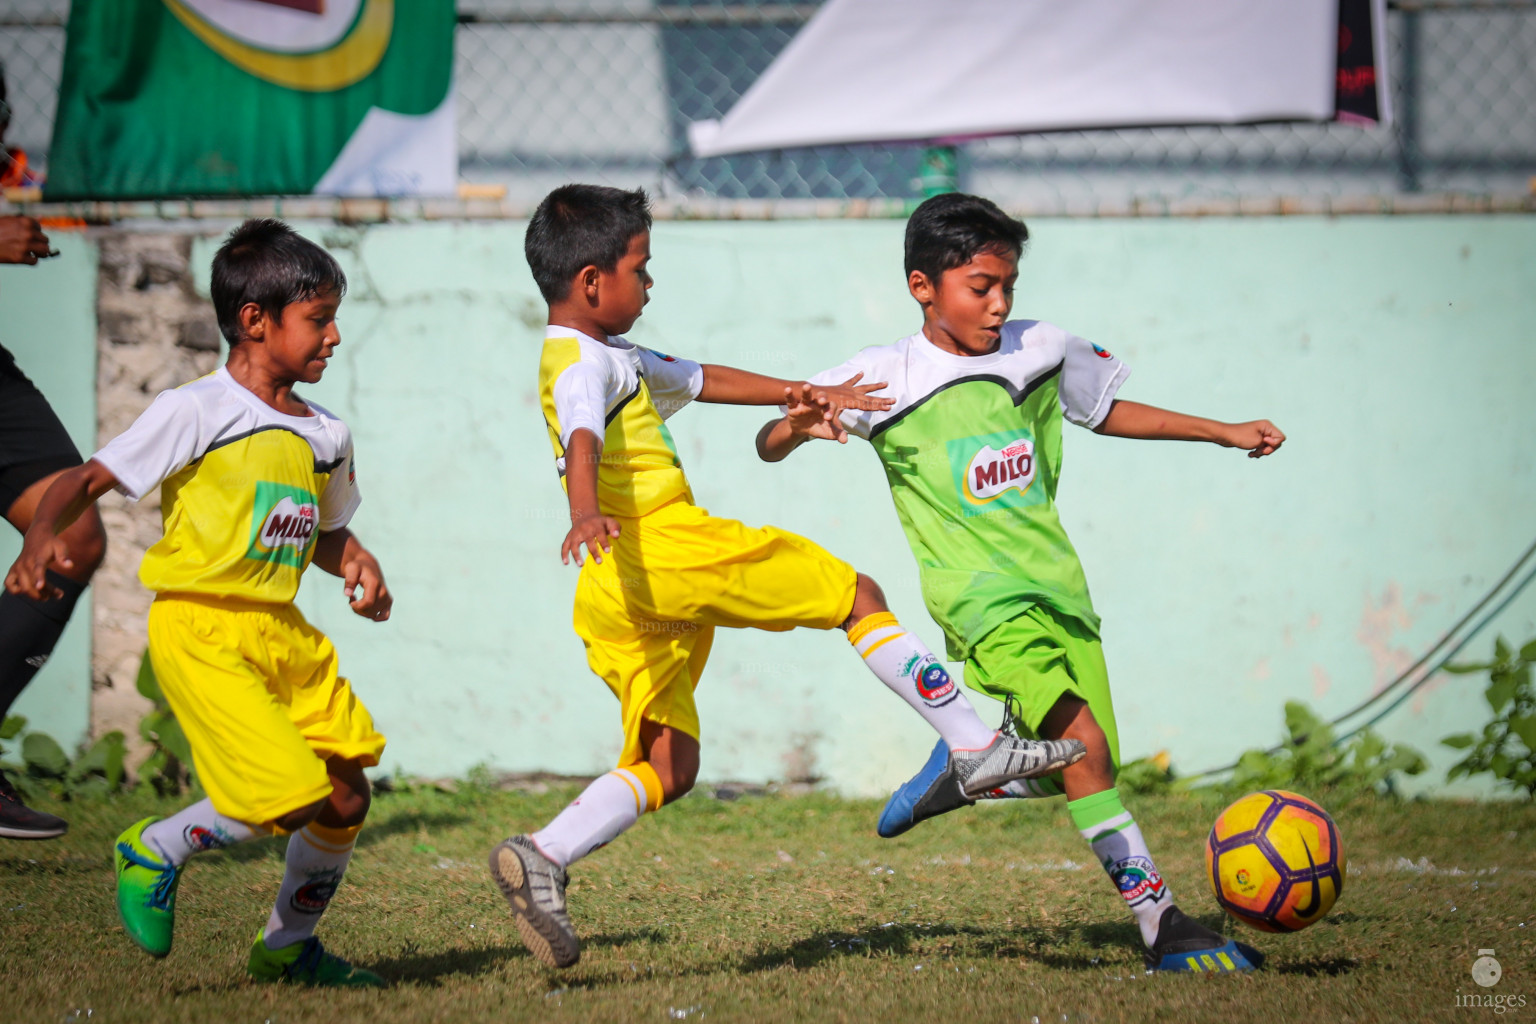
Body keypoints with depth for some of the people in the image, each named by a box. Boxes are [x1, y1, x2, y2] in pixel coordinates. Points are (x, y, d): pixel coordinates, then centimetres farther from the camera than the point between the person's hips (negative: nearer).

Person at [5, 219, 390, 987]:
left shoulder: (325, 437, 11)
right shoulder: (196, 413, -9)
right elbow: (89, 479, -7)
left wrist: (356, 563, 6)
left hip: (282, 632, 7)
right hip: (201, 632, -7)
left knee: (347, 794, 3)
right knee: (290, 798, -16)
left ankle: (288, 945, 25)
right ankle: (154, 852, 10)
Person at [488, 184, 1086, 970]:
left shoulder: (611, 358, 25)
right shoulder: (582, 365, -9)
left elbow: (700, 381, 34)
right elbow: (582, 440, -29)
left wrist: (811, 395, 34)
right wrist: (586, 512, -49)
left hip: (615, 597, 10)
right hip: (668, 550, -10)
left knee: (666, 768, 8)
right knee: (857, 595, 2)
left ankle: (541, 859, -10)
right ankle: (976, 749, 4)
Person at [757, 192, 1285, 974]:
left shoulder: (1041, 352, 8)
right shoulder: (886, 378, -4)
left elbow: (1106, 411, 26)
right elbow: (768, 447, 0)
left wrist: (1225, 433, 26)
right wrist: (799, 425, -25)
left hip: (1058, 586, 6)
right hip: (981, 593, -6)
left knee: (1063, 771, 2)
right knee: (1082, 746, -23)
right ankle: (1162, 924, -22)